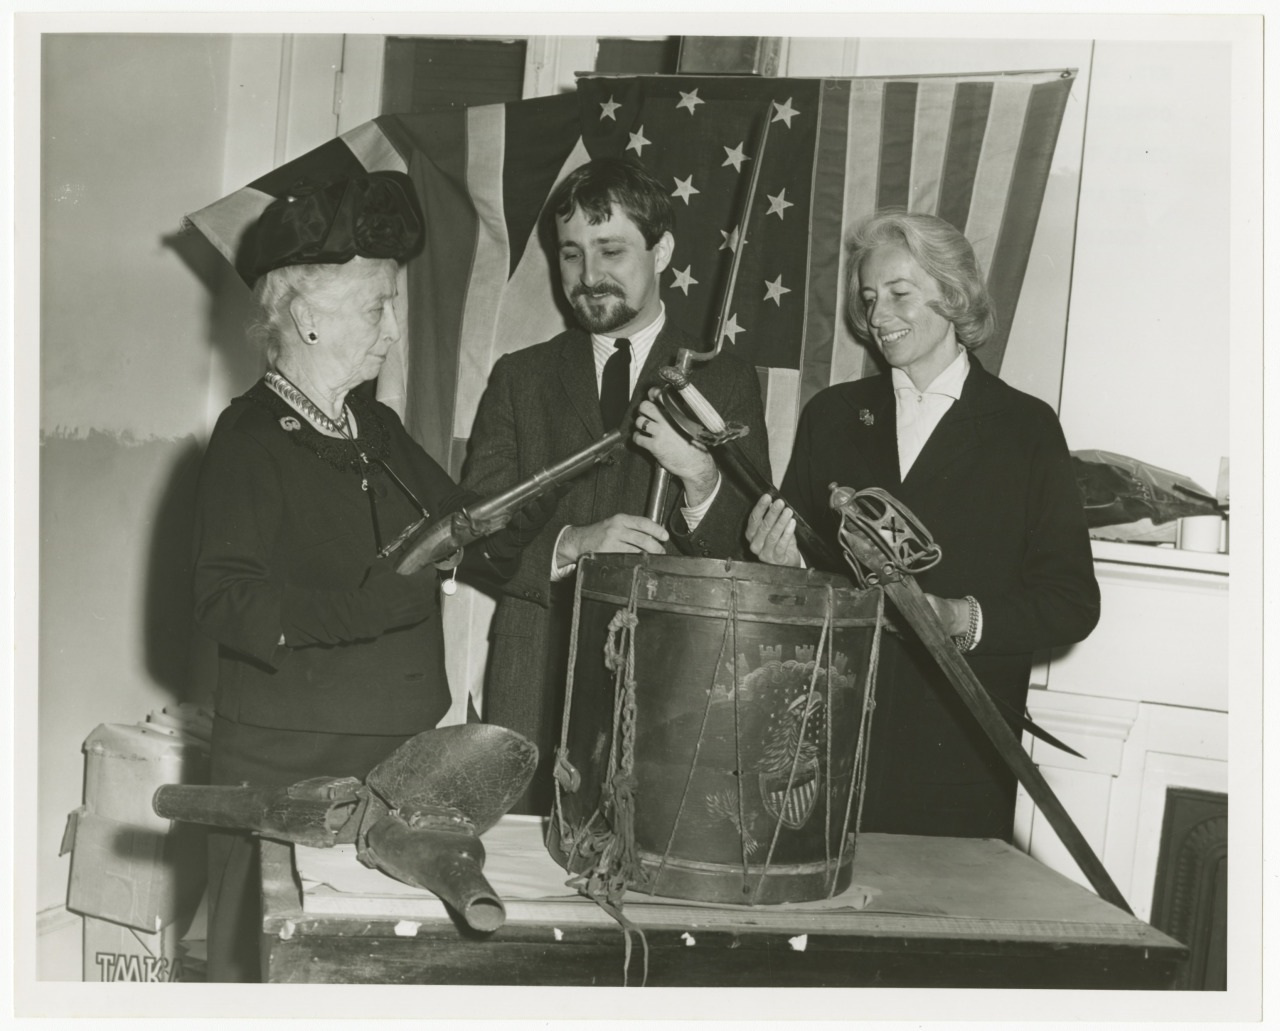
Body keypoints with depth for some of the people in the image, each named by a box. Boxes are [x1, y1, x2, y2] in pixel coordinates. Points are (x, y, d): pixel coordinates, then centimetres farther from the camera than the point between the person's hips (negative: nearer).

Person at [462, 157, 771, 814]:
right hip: (536, 693, 1)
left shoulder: (725, 381, 8)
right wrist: (570, 544, -13)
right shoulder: (520, 377, 12)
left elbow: (756, 556, 1)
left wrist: (701, 480, -18)